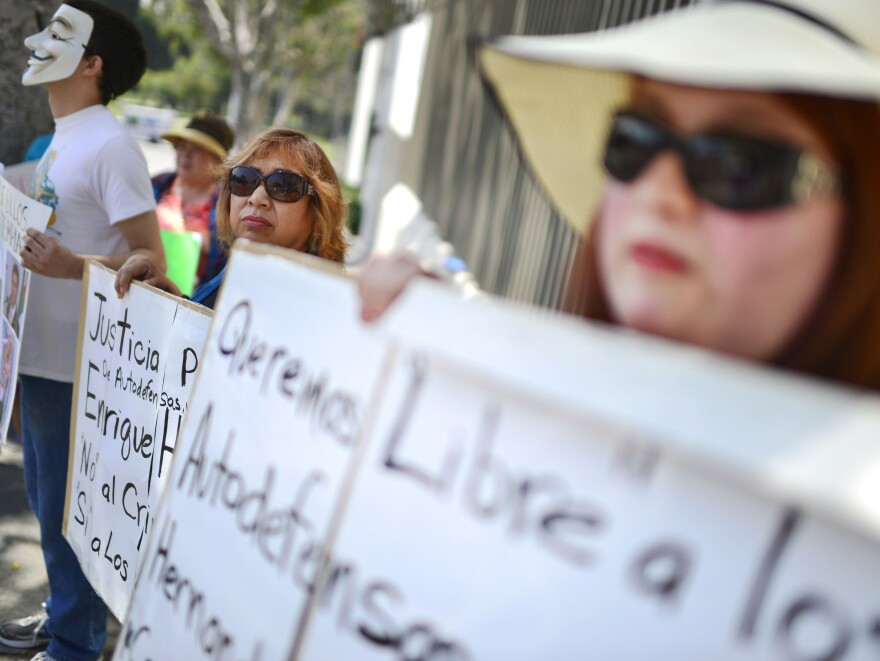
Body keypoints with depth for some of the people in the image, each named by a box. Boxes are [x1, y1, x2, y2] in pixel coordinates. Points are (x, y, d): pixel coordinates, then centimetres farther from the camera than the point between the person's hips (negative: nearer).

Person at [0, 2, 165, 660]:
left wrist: (71, 265, -33)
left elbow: (151, 259, -20)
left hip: (76, 364, -9)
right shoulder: (63, 140, 13)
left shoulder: (109, 145, -16)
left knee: (67, 507, 2)